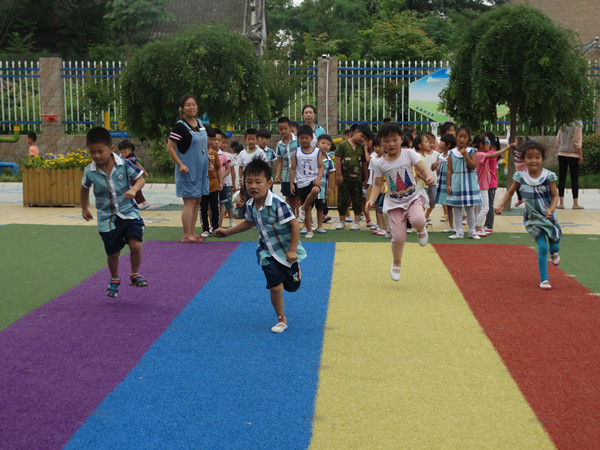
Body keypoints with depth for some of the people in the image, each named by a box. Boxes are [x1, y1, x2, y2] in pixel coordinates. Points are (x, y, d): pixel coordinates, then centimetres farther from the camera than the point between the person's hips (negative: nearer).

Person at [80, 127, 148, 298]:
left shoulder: (124, 164, -13)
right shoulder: (89, 171, -9)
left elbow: (140, 179, -2)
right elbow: (85, 188, 12)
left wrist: (134, 189, -23)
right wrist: (84, 208, 19)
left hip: (129, 213, -1)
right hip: (107, 218, 1)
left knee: (135, 245, -18)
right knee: (112, 253, 8)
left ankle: (135, 274, 9)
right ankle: (114, 280, 37)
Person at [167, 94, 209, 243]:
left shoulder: (200, 123, 10)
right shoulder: (180, 126, -14)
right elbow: (170, 147, -15)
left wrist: (207, 155, 12)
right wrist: (180, 165, -20)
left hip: (201, 169, 8)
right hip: (187, 170, -8)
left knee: (197, 202, 10)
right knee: (189, 202, -6)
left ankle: (192, 233, 18)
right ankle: (186, 235, -1)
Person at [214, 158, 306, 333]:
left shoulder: (278, 204, -27)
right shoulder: (250, 205, -6)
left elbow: (295, 225, -22)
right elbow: (248, 223, 16)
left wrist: (292, 251, -20)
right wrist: (227, 232, 17)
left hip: (286, 251, -3)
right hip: (267, 253, 4)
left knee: (292, 286, 11)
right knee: (275, 287, -5)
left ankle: (295, 269, 48)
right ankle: (281, 319, 15)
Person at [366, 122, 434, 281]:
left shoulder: (409, 154, -4)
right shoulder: (381, 164, -3)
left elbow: (422, 169, -6)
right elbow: (378, 185, 3)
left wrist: (429, 177, -29)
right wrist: (372, 199, -14)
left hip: (413, 197, 0)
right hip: (394, 202, 1)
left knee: (418, 220, -33)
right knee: (398, 237, -4)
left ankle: (420, 229, 7)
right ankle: (396, 263, 26)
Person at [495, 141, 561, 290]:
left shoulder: (548, 176, -14)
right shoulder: (521, 176, -10)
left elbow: (555, 195, -9)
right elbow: (510, 192, 3)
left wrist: (551, 209, -26)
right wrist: (500, 205, -12)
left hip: (549, 216, 1)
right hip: (533, 218, -1)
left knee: (555, 246, 13)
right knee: (542, 247, -8)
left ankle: (554, 253, 54)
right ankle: (544, 279, 6)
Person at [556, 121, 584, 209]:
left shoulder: (562, 126, 6)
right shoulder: (578, 125, -7)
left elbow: (558, 141, 9)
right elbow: (577, 141, -11)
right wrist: (581, 154, -7)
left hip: (562, 154, 4)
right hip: (573, 155, -4)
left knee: (561, 179, 5)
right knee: (574, 179, 2)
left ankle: (561, 203, 5)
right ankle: (575, 203, 4)